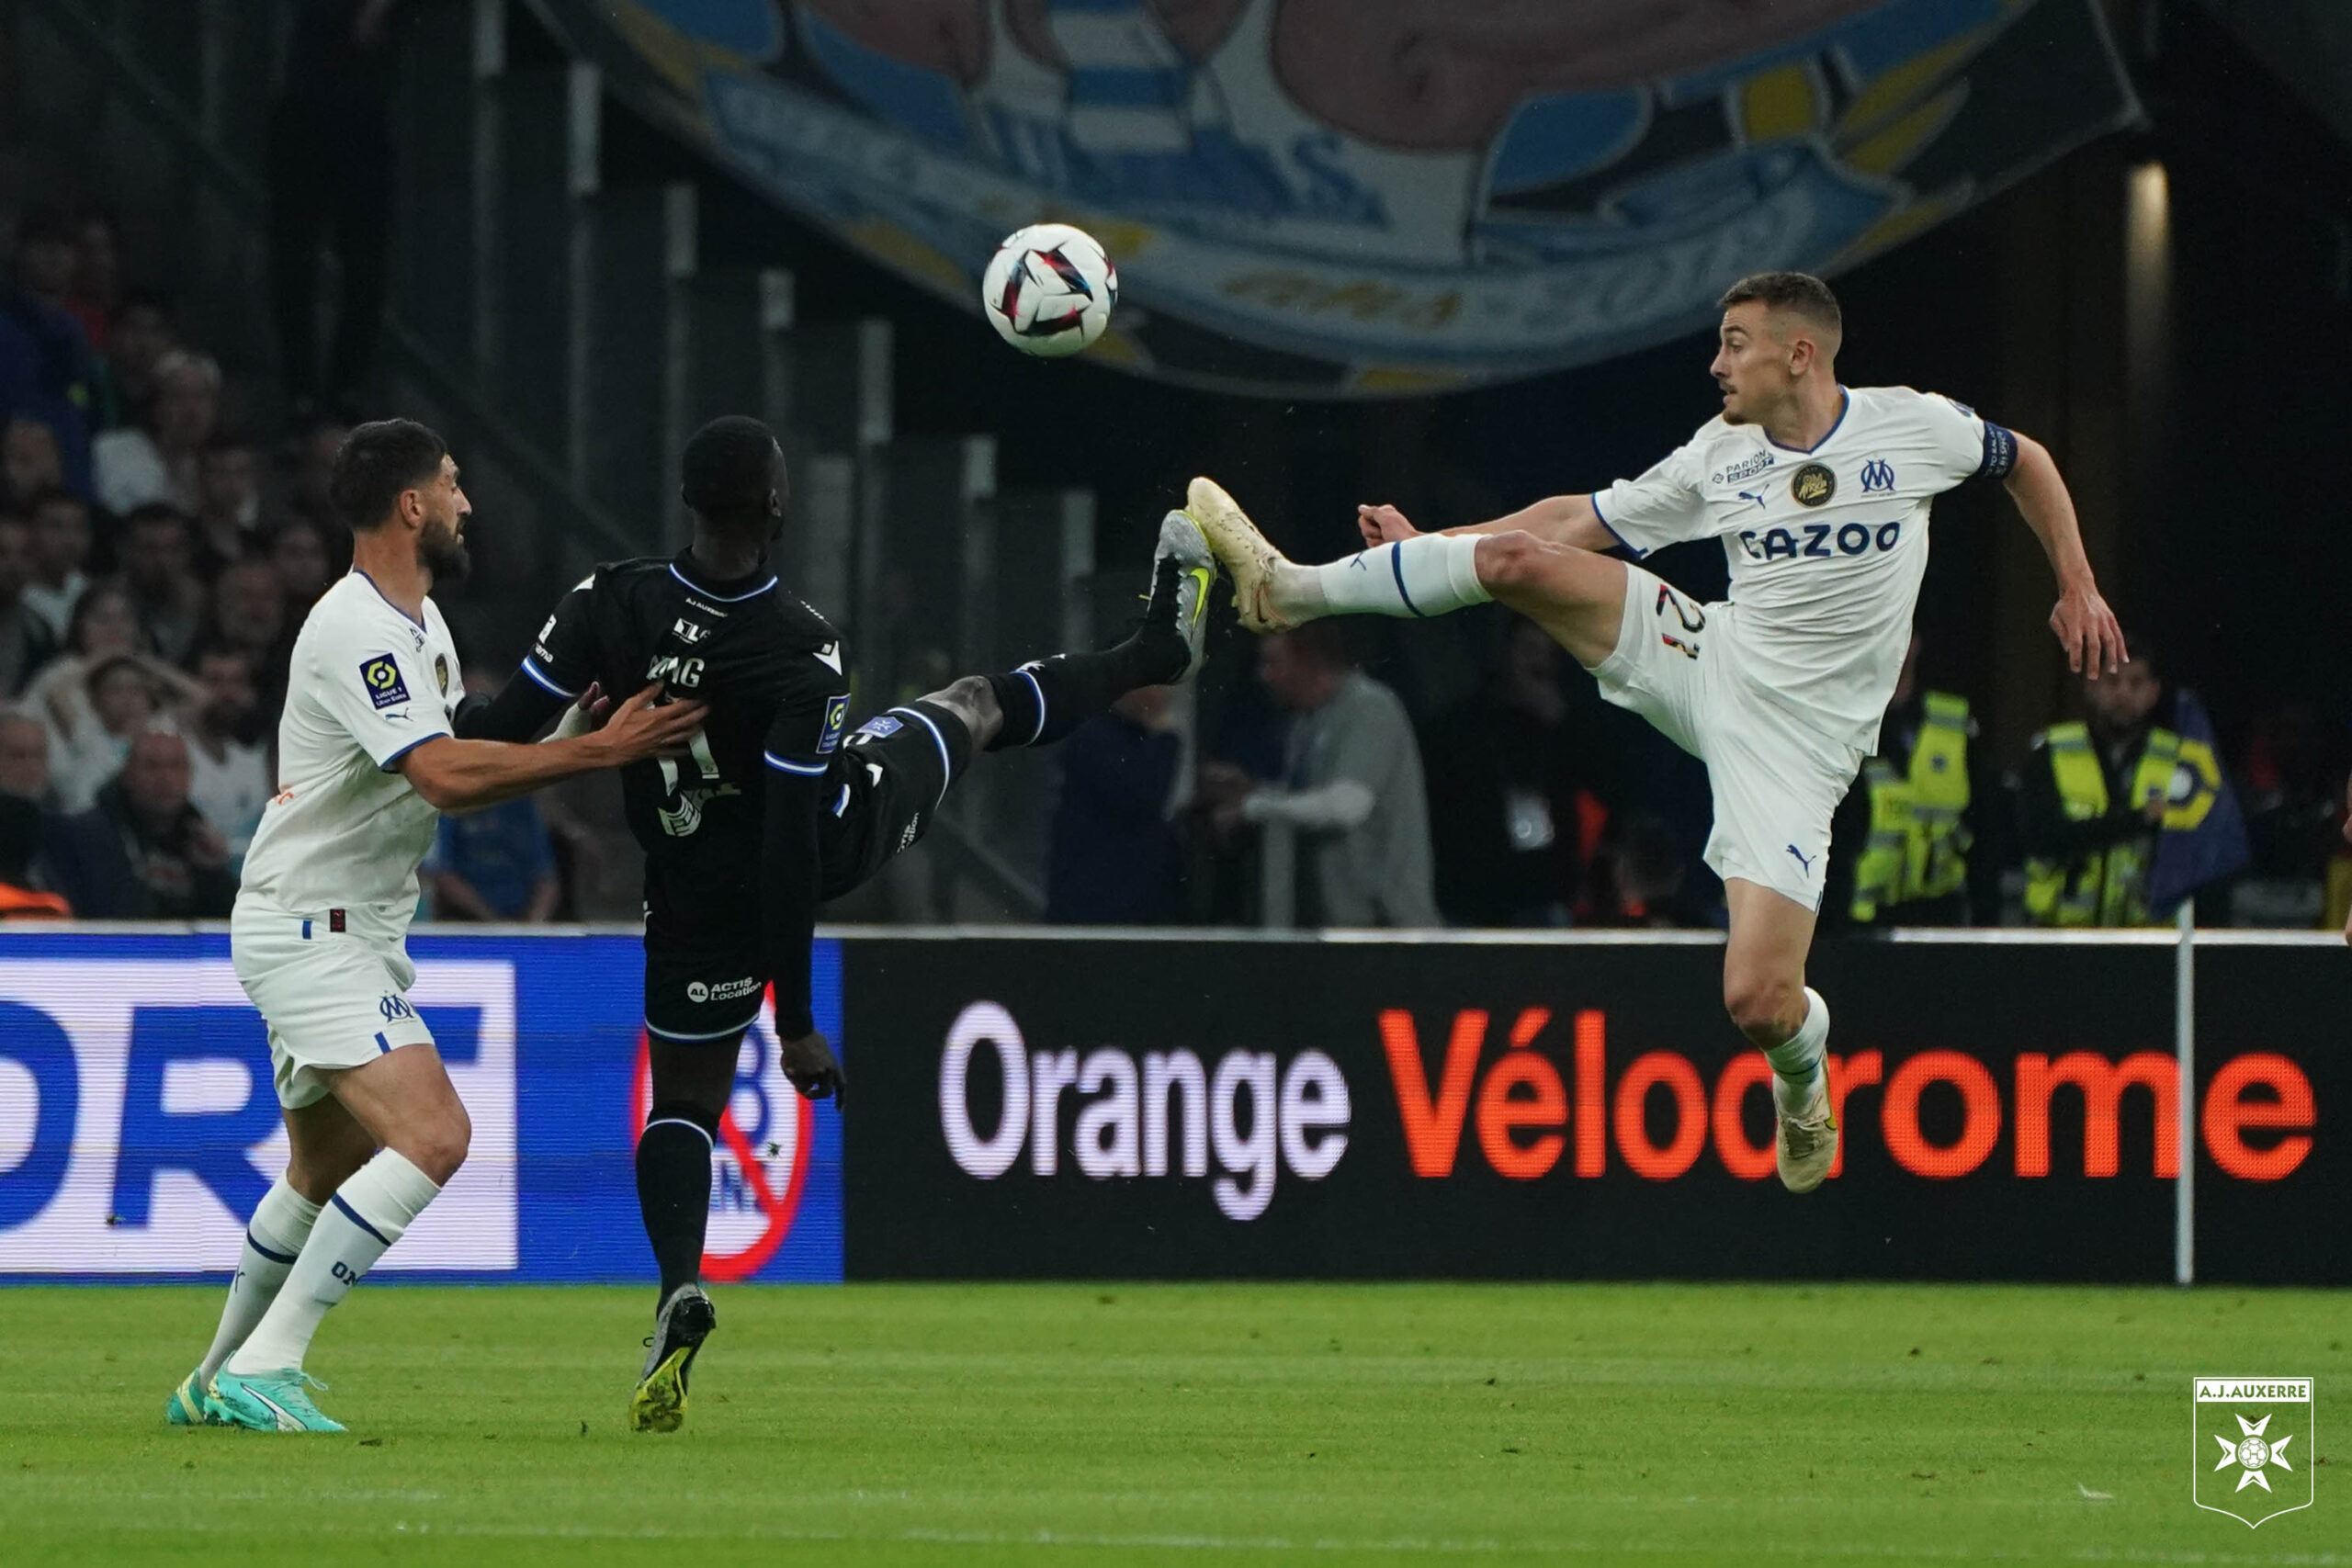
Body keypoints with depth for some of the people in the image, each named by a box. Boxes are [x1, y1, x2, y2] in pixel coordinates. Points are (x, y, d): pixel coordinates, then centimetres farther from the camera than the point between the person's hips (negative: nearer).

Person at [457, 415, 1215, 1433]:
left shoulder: (612, 604, -24)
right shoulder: (802, 653, -29)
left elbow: (496, 739, -18)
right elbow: (792, 854, -28)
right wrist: (796, 1024, -23)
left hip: (698, 892, 2)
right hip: (834, 845, -2)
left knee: (683, 1103, 15)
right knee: (972, 704, 23)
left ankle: (679, 1285, -11)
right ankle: (1156, 650, 47)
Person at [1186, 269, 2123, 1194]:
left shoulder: (1913, 426, -7)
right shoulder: (1719, 455, 2)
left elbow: (2024, 461, 11)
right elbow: (1583, 522, 10)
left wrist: (2078, 590, 7)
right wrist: (1425, 544, 6)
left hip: (1794, 741, -4)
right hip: (1710, 659, 4)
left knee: (1756, 1001, -17)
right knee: (1514, 558, -15)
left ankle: (1802, 1068, 21)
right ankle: (1290, 589, 1)